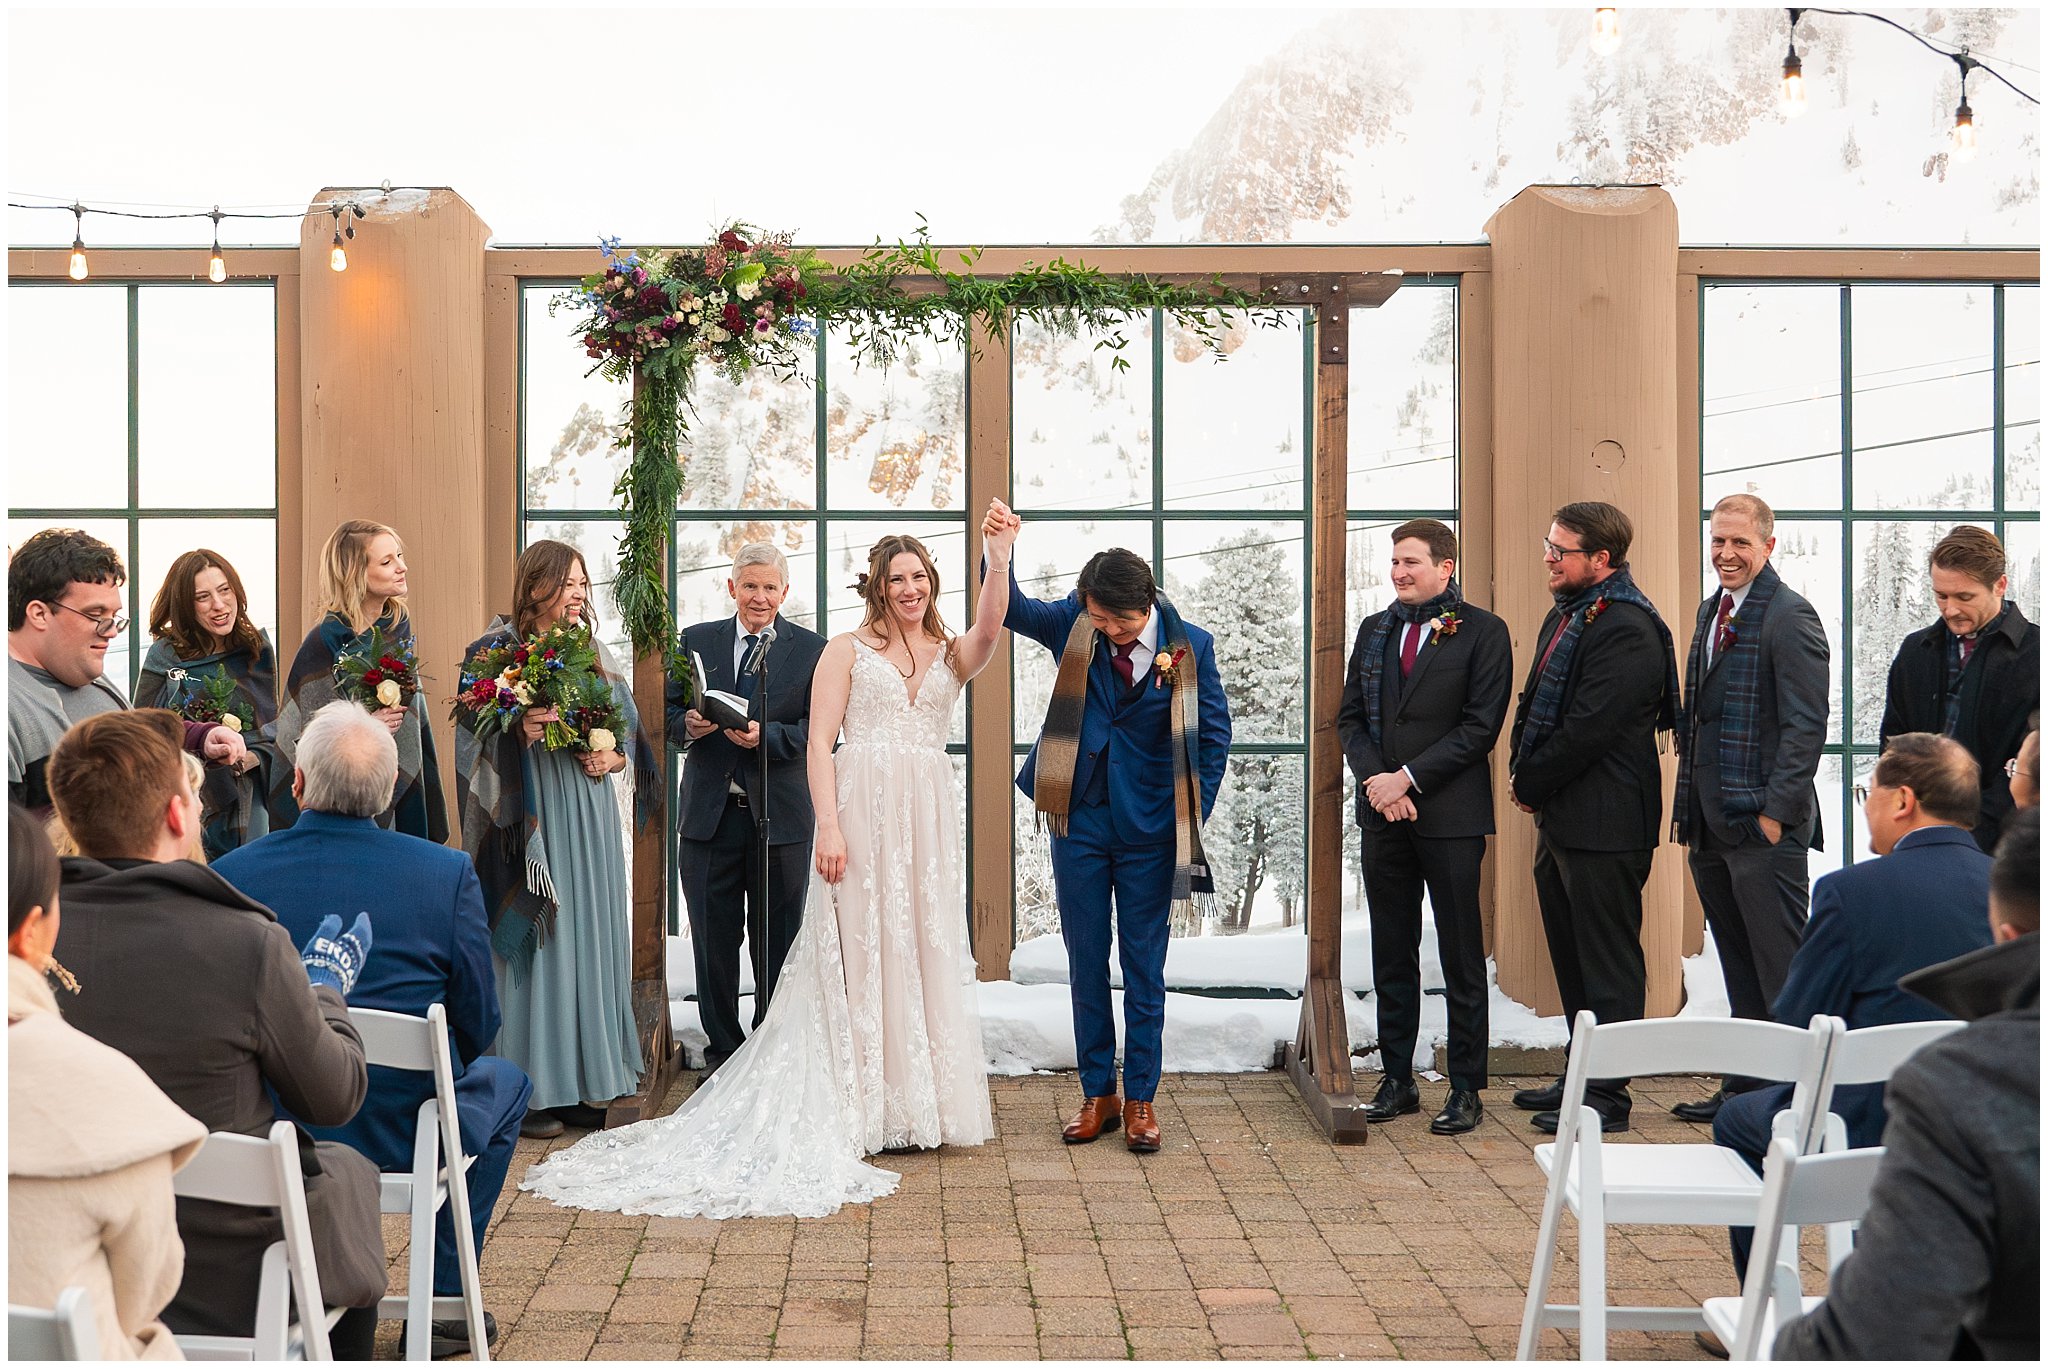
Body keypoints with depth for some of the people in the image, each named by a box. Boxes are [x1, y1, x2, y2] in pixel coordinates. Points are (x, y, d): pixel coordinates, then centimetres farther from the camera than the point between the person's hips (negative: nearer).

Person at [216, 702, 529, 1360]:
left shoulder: (229, 874, -11)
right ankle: (444, 1301, 28)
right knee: (505, 1081, 28)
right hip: (404, 1134, -3)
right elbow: (479, 1028, -7)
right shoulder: (447, 873, -16)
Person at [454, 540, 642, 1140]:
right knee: (533, 939, -4)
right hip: (528, 814, -6)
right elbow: (475, 735, -7)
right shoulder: (496, 649, -3)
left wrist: (612, 757, -2)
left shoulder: (591, 651, 14)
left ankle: (585, 1081, 15)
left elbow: (627, 723, 17)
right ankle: (530, 1090, 2)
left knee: (589, 935, 7)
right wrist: (518, 730, -24)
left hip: (590, 813, 6)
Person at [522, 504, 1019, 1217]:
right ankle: (862, 1104, 7)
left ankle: (924, 1098, 17)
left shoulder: (950, 656, 13)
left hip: (929, 817, 3)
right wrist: (829, 825, -13)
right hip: (863, 810, -3)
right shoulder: (847, 649, 5)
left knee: (928, 949, 6)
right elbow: (820, 741, -2)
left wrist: (998, 561, -24)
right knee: (859, 950, 0)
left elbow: (990, 632, -10)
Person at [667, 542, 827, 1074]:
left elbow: (817, 730, -5)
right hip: (709, 815, 2)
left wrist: (764, 736, -20)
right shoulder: (695, 641, 10)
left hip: (780, 816, -2)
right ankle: (723, 1048, 21)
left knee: (777, 943, 6)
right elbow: (668, 712, 10)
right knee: (713, 941, 8)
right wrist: (687, 726, -12)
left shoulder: (811, 649, 2)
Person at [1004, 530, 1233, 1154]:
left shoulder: (1190, 647, -7)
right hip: (1079, 822, 2)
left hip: (1150, 828, -2)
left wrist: (1192, 819, -4)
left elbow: (1214, 734, 0)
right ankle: (1098, 1095, 19)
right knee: (1086, 962, 8)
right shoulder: (1071, 625, -2)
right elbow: (1010, 609, -9)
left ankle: (1140, 1099, 15)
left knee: (1144, 966, 6)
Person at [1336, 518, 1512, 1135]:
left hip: (1450, 813, -5)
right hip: (1383, 814, 5)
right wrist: (1374, 778, -6)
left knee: (1462, 958, 2)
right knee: (1391, 956, 10)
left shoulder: (1482, 631, -3)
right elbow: (1350, 715, 11)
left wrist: (1408, 778, -14)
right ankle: (1397, 1080, 19)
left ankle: (1467, 1089, 11)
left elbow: (1480, 725, -10)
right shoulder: (1375, 629, 13)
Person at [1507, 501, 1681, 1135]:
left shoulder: (1627, 629, -18)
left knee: (1607, 962, -1)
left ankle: (1608, 1095, 7)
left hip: (1604, 822, -10)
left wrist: (1530, 783, -10)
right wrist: (1521, 772, 4)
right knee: (1571, 958, 17)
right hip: (1559, 817, 10)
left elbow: (1588, 728, -22)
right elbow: (1535, 702, 20)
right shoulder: (1564, 615, 14)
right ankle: (1582, 1077, 29)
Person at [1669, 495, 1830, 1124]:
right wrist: (1688, 803, 16)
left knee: (1779, 970, -2)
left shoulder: (1789, 616, -11)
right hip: (1711, 824, 9)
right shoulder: (1711, 611, 16)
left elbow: (1806, 725, -15)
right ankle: (1743, 1087, 23)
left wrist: (1777, 811, -18)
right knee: (1740, 972, 15)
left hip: (1763, 823, -8)